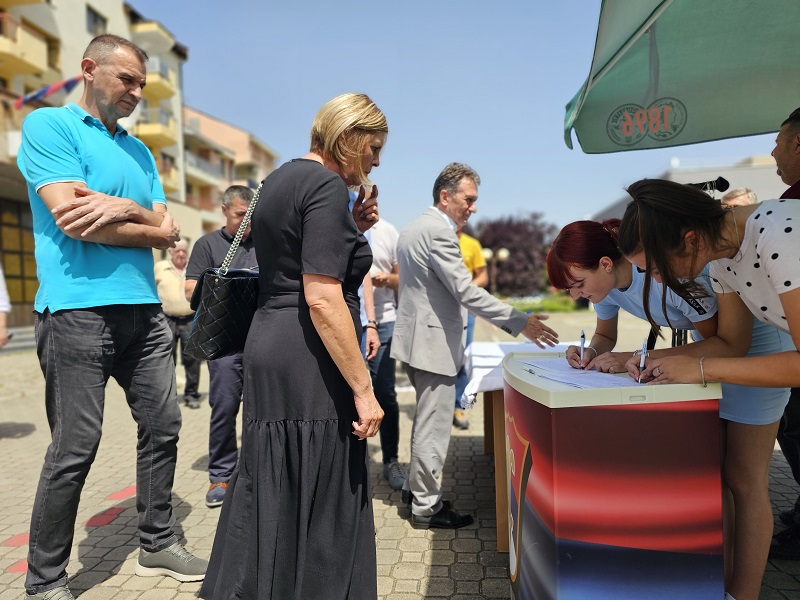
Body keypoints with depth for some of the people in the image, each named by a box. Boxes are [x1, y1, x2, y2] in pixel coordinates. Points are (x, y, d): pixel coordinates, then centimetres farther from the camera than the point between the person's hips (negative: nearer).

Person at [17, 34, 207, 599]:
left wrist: (121, 207, -8)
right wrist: (143, 223, -4)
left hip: (144, 308, 7)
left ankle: (158, 543, 26)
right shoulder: (47, 125, 0)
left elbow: (167, 230, 10)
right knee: (75, 448, -1)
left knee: (163, 427, 9)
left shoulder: (139, 150, 19)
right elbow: (71, 217, -14)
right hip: (78, 310, -6)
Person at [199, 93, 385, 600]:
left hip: (270, 348, 10)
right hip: (309, 362, -10)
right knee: (321, 505, 3)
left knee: (274, 491, 21)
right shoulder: (328, 185, -14)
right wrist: (363, 389, -19)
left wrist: (351, 231, 13)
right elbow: (322, 298, -23)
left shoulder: (282, 178, 17)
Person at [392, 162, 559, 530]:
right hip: (432, 342, -11)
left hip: (415, 337, 11)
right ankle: (426, 506, 13)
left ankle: (415, 486, 34)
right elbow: (466, 291, -24)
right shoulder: (439, 232, -18)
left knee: (427, 420, 22)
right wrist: (519, 323, -22)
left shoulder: (412, 229, 14)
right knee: (434, 426, 0)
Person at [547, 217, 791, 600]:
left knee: (744, 483, -2)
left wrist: (635, 359, -34)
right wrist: (591, 352, -20)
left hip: (755, 342, -7)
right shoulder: (607, 281, -12)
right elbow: (605, 335, 4)